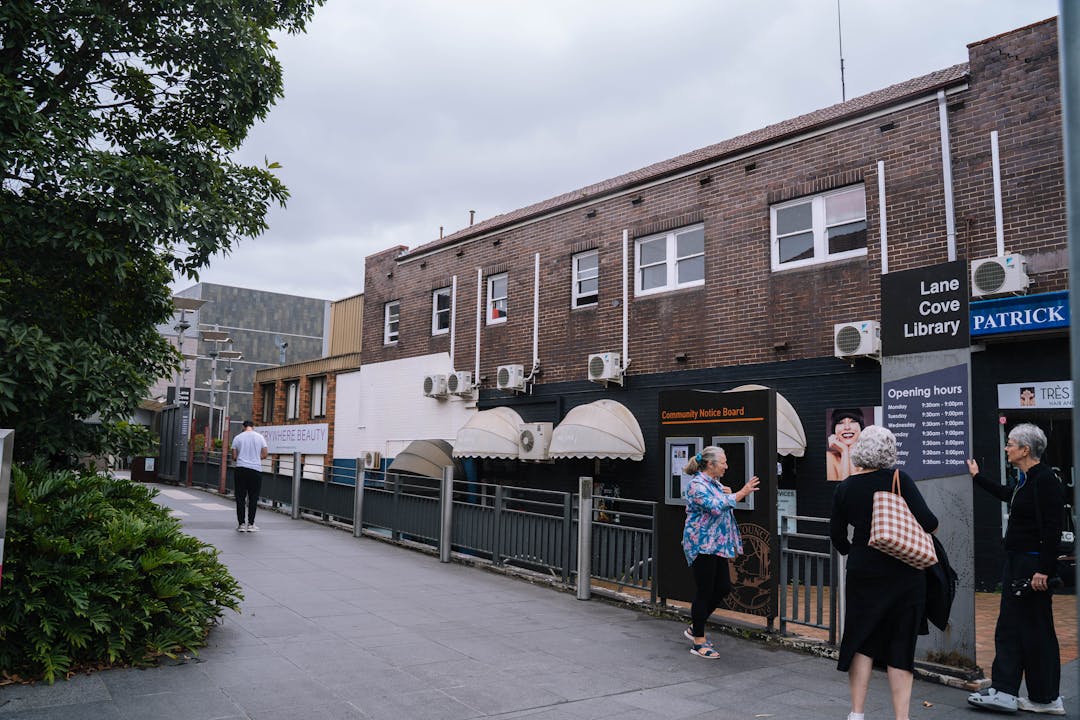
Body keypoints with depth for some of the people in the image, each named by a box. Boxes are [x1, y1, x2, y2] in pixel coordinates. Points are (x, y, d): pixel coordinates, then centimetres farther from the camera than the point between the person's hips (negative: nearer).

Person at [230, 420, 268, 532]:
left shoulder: (237, 438, 3)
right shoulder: (260, 437, 2)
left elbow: (234, 457, 3)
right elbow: (264, 455, 3)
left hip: (240, 469, 1)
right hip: (256, 470, 0)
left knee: (240, 497, 7)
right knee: (253, 498, 6)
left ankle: (241, 524, 6)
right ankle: (251, 524, 6)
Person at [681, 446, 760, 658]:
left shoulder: (714, 483, 13)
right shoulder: (697, 484, -16)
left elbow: (724, 503, 27)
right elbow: (716, 506, -29)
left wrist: (728, 494, 6)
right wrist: (741, 493, -25)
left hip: (717, 545, 10)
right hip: (702, 545, -10)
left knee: (723, 588, 12)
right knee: (704, 592, -2)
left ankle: (695, 627, 27)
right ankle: (698, 642, 9)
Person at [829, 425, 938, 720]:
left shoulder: (845, 488, -2)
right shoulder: (898, 479, -11)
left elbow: (836, 533, 6)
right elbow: (926, 521, -16)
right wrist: (934, 524, 8)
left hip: (863, 573, 2)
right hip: (904, 573, -1)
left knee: (861, 642, 11)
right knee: (901, 646, 8)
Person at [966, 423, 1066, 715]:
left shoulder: (1044, 480, -16)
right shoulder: (1027, 480, 12)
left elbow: (1052, 530, -21)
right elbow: (1008, 496, 35)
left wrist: (1043, 570, -23)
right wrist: (978, 477, 45)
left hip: (1033, 566, -10)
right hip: (1016, 563, 10)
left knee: (1036, 631, 0)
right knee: (1008, 628, 10)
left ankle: (1047, 699, 12)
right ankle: (1004, 692, 15)